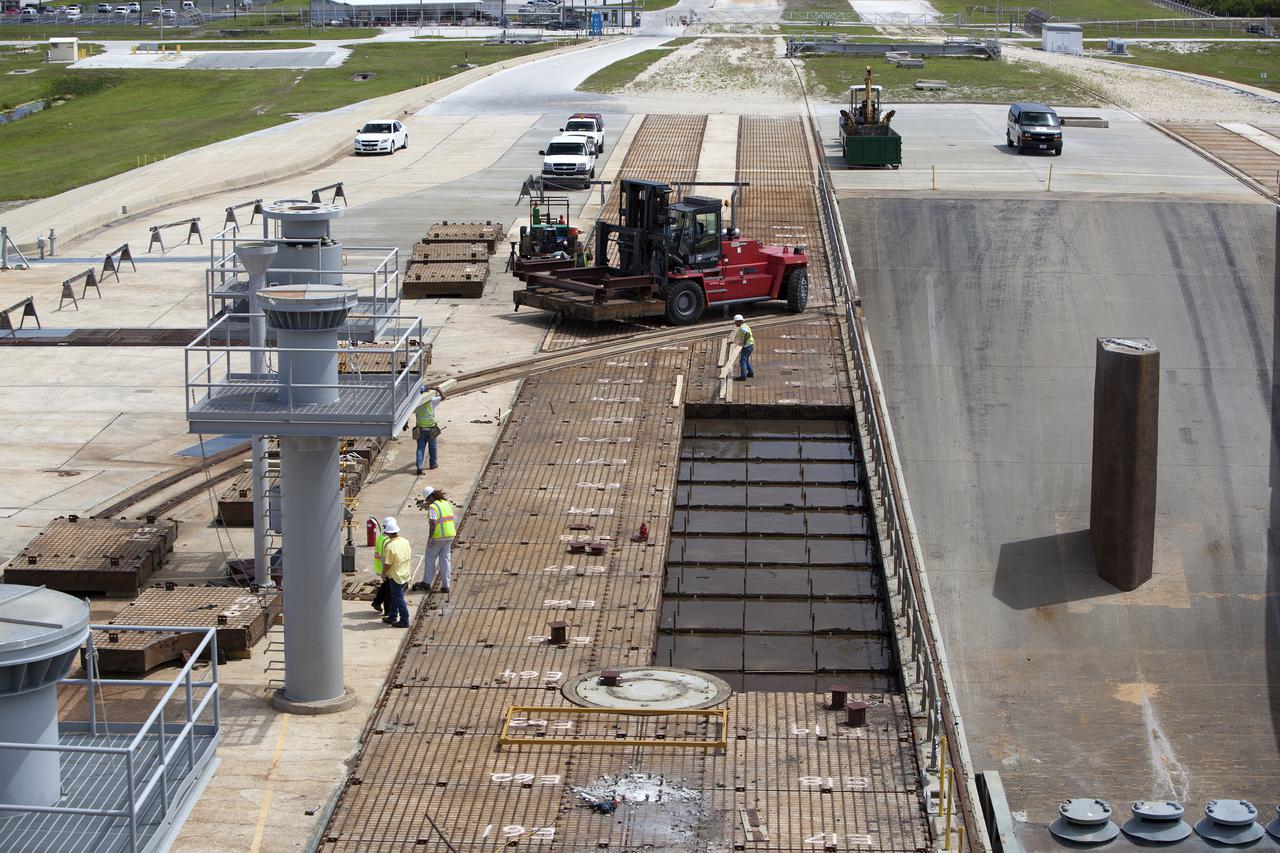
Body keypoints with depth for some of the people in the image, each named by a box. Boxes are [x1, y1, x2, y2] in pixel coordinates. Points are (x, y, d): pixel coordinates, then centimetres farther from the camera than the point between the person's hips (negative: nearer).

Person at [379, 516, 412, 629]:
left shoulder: (390, 546, -24)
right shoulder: (405, 541, -1)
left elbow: (388, 564, -20)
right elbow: (410, 557, 9)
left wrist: (383, 574, -2)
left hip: (395, 576, -8)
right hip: (405, 575, 8)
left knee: (398, 598, 4)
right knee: (395, 597, 21)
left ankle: (404, 621, 9)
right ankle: (392, 617, 32)